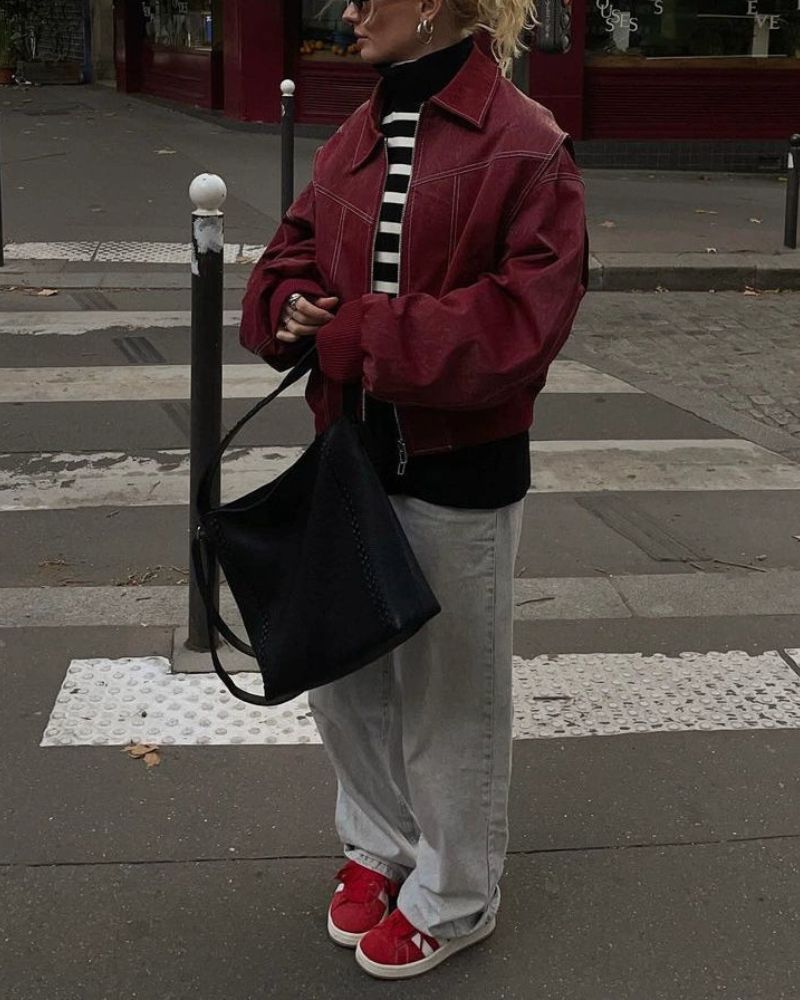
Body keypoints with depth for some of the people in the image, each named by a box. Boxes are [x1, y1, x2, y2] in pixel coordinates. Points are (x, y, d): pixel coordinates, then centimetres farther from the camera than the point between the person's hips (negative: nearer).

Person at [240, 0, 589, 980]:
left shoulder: (525, 145, -15)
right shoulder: (355, 140, 6)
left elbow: (524, 316, -21)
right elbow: (291, 257, 14)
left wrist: (358, 338, -23)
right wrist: (292, 307, -10)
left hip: (461, 474, -6)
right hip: (352, 454, 7)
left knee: (450, 689, 9)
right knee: (340, 670, 17)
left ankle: (454, 899, 32)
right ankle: (380, 845, 42)